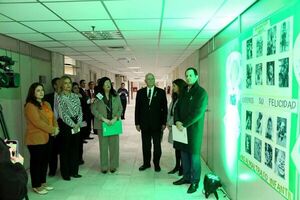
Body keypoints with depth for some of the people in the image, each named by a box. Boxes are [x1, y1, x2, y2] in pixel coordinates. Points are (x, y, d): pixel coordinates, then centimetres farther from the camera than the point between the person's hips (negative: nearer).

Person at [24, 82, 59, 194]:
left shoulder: (46, 104, 12)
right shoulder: (30, 106, -14)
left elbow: (52, 117, 12)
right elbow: (38, 122, -22)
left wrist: (56, 128, -7)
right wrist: (52, 130, -16)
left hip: (46, 138, 8)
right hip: (35, 139, -8)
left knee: (44, 161, 15)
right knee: (36, 162, 4)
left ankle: (43, 183, 30)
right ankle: (36, 186, 18)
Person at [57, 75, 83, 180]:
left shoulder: (75, 96, 9)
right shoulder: (60, 97, -6)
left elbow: (80, 110, 6)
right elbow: (63, 114, -12)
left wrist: (78, 123, -6)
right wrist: (72, 124, -12)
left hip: (76, 125, 5)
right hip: (65, 125, -5)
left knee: (75, 148, 11)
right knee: (65, 149, 3)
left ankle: (74, 171, 23)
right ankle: (65, 173, 15)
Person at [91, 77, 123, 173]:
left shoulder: (116, 96, 6)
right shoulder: (97, 97, -1)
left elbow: (120, 108, 5)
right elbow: (94, 110, -5)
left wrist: (115, 118, -10)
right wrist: (104, 119, -14)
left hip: (114, 124, 2)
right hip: (102, 124, -2)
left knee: (114, 145, 4)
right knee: (103, 145, 4)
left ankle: (113, 165, 18)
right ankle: (104, 166, 16)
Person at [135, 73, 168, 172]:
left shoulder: (161, 92, 1)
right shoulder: (140, 92, 5)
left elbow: (164, 108, 0)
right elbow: (137, 108, 5)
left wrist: (164, 122, -5)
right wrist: (137, 123, 1)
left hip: (157, 124, -1)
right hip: (144, 124, 2)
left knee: (157, 145, 8)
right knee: (145, 145, 11)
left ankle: (156, 164, 23)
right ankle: (146, 163, 25)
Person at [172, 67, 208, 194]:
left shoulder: (201, 92, -9)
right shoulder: (184, 92, 12)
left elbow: (198, 112, -17)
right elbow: (177, 107, 13)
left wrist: (184, 124, -17)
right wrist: (177, 121, -5)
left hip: (194, 129, -6)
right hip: (182, 128, 7)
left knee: (194, 155, 3)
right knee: (184, 153, 14)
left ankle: (195, 181, 16)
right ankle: (186, 177, 29)